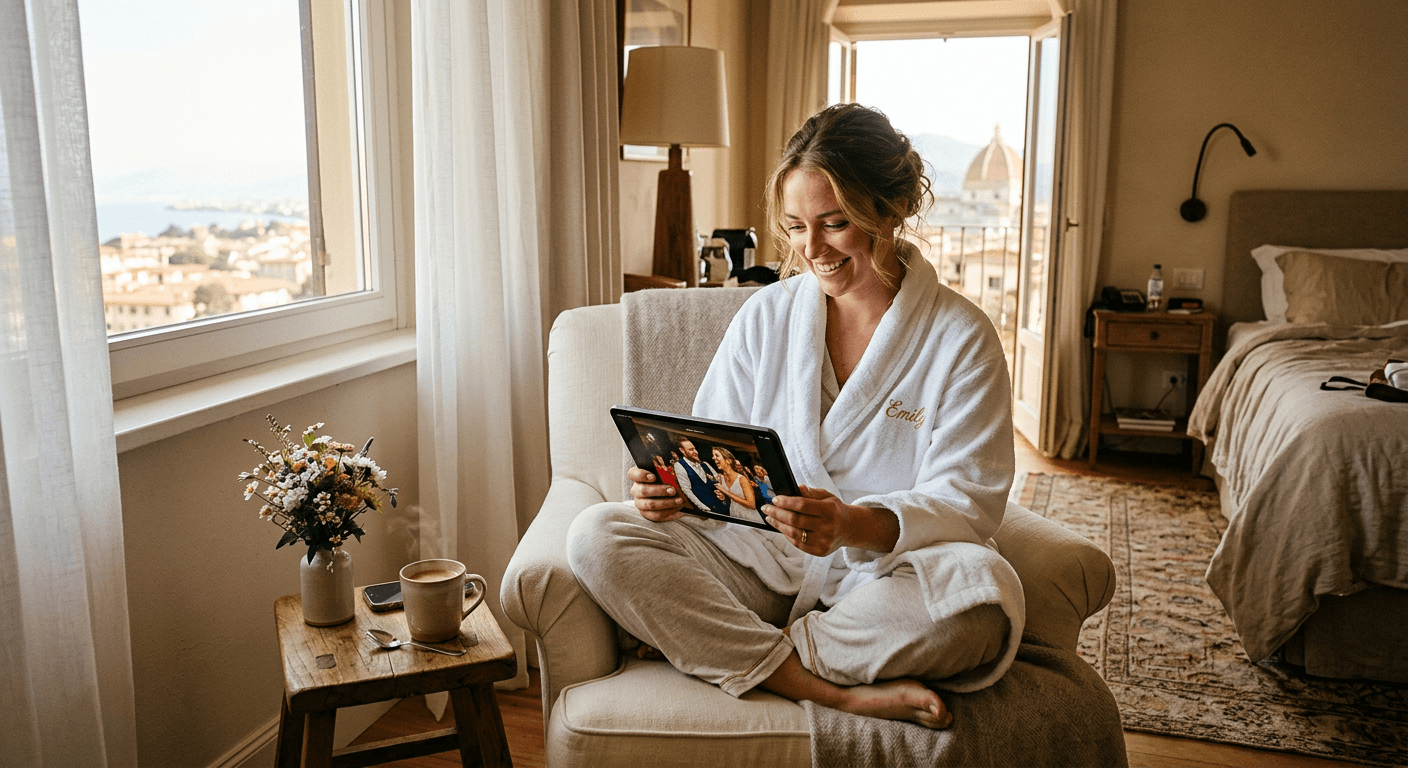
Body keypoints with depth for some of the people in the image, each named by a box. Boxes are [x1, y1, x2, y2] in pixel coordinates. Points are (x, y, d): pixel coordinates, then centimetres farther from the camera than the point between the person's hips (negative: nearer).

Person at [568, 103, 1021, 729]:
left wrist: (854, 526, -30)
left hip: (887, 574, -2)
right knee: (596, 536, -20)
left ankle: (747, 658, -18)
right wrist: (671, 485, -16)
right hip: (757, 559, 3)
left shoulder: (962, 337, -2)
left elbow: (965, 502, -9)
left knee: (984, 588, -36)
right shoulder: (764, 315, 8)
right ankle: (840, 694, -25)